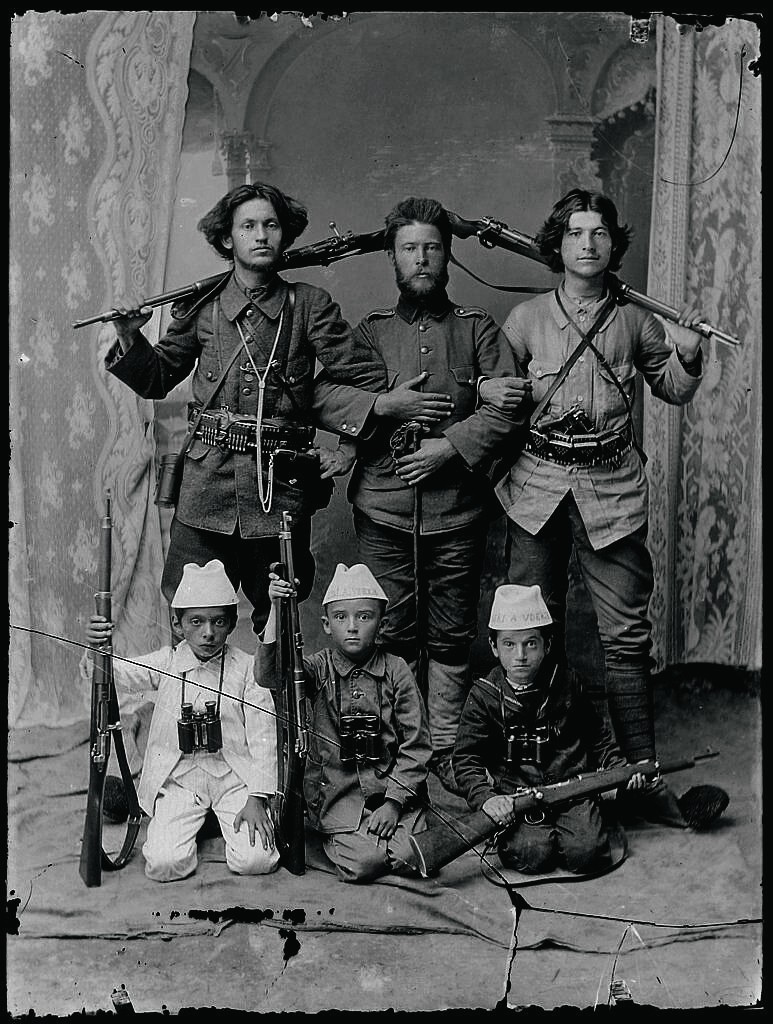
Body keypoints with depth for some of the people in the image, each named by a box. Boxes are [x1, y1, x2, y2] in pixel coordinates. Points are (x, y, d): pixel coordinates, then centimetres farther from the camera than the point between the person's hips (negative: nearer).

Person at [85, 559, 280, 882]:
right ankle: (194, 823, 16)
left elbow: (263, 737, -4)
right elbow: (117, 676, -14)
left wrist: (257, 799, -11)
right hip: (177, 779, 1)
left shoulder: (247, 668, -4)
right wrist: (97, 648, -37)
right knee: (164, 864, -17)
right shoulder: (165, 663, 1)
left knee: (254, 860, -18)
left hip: (234, 776, -1)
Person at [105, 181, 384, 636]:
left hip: (282, 490, -1)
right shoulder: (204, 307, 7)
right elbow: (158, 380, 18)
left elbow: (368, 379, 3)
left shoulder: (308, 304, 3)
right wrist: (130, 338, 2)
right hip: (207, 484, 1)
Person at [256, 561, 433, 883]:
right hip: (336, 793, -1)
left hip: (393, 788, 1)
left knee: (409, 857, -17)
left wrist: (393, 801, -8)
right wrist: (277, 611, -30)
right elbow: (268, 676, -20)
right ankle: (334, 838, 13)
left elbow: (416, 744, 0)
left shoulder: (396, 671, -1)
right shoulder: (319, 669, -1)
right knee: (361, 863, -20)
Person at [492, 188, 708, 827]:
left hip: (613, 490, 0)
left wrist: (687, 355, 1)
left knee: (627, 635, 0)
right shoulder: (526, 319, 7)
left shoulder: (635, 319, 9)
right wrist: (505, 397, -10)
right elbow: (490, 395, 13)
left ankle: (643, 774, 10)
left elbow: (674, 391, 21)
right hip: (538, 485, 0)